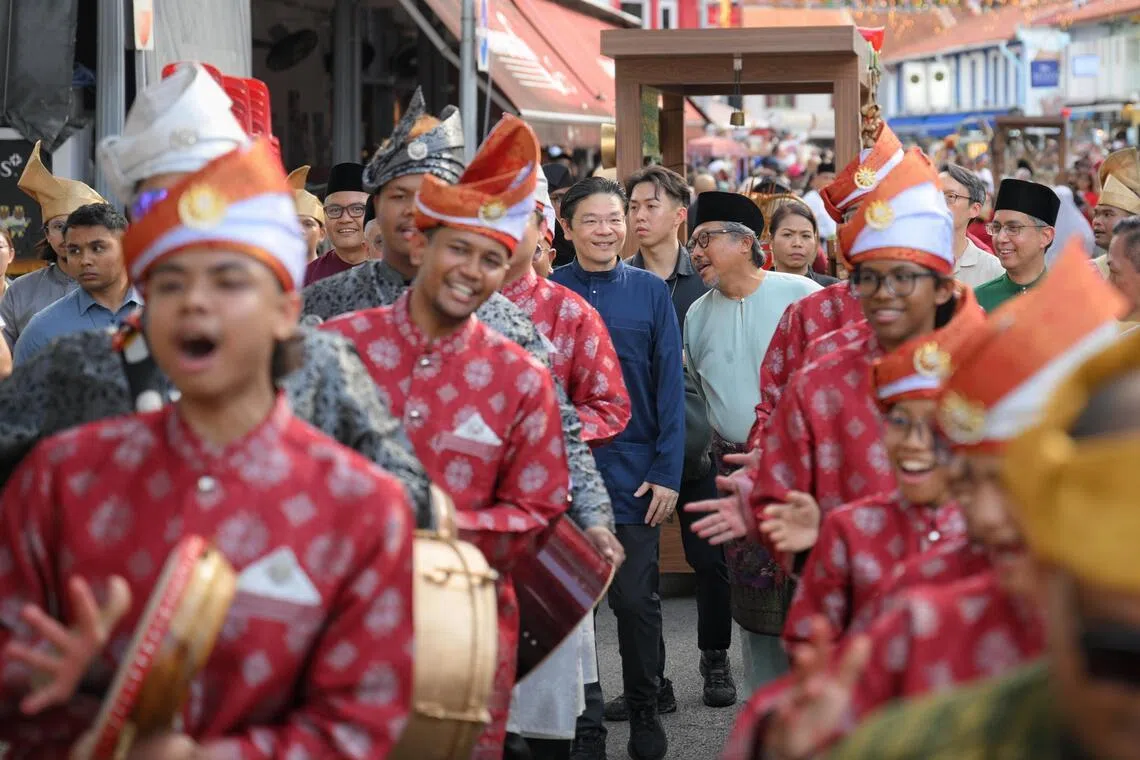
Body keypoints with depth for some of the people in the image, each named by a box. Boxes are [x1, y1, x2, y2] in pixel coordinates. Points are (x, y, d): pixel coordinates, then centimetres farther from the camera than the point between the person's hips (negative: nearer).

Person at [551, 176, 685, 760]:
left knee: (636, 601, 5)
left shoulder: (650, 291, 1)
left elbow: (670, 386, 0)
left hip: (634, 472, 0)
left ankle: (645, 713, 22)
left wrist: (667, 472, -6)